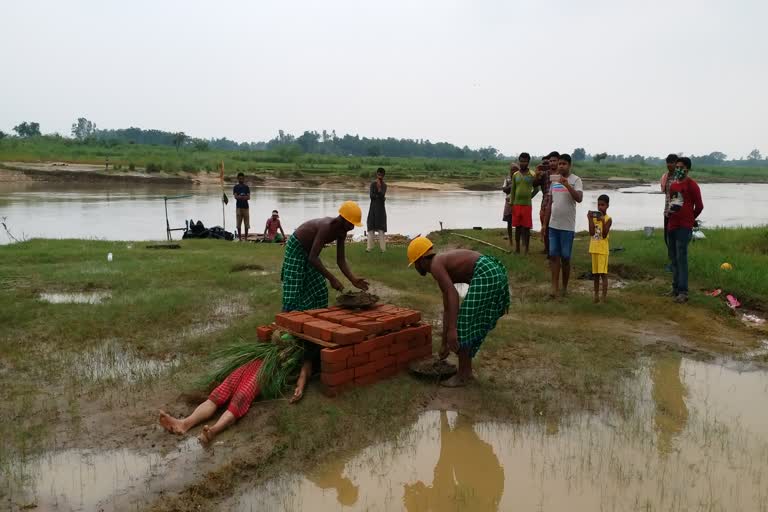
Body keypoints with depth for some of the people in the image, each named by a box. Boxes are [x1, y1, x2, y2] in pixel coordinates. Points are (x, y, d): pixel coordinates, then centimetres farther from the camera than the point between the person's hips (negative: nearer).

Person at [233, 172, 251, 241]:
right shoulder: (235, 187, 5)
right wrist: (244, 197, -17)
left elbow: (249, 197, -2)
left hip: (245, 206, 1)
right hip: (238, 207, -1)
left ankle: (246, 237, 8)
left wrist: (240, 197, -16)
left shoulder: (246, 187, 8)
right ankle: (239, 237, 5)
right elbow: (235, 197, -7)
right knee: (238, 223, -2)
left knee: (246, 223, 0)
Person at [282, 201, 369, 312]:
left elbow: (340, 260, -5)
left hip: (309, 250, 9)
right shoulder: (327, 227, -35)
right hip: (296, 247, -9)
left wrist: (353, 279, -19)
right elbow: (313, 258, -39)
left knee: (318, 289, 7)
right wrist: (332, 279, -38)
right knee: (294, 291, -10)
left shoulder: (342, 232, -9)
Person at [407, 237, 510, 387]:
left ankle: (462, 376, 9)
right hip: (494, 274, 10)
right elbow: (448, 309, 29)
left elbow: (453, 295, -19)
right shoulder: (444, 265, 25)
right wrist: (444, 343, 33)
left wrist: (452, 329, -25)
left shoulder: (435, 265, -2)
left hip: (486, 275, -10)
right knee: (472, 324, 18)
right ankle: (467, 371, 26)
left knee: (463, 325, -2)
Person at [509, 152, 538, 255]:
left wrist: (529, 197, -2)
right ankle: (517, 249, 16)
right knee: (517, 227, 8)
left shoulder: (532, 175, -2)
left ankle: (526, 250, 9)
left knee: (526, 228, 1)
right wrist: (511, 204, 2)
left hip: (527, 205, -2)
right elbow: (512, 190, 8)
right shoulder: (515, 175, 6)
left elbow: (536, 189, 7)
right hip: (516, 204, 3)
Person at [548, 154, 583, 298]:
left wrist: (567, 184, -31)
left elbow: (579, 198, -22)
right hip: (553, 225, 5)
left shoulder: (575, 180, -6)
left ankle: (565, 287, 18)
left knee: (565, 257, 4)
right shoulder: (553, 179, 9)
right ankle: (554, 286, 6)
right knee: (553, 255, 3)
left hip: (567, 226, -4)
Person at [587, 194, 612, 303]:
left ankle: (604, 297, -2)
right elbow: (591, 233, -7)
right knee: (595, 273, 12)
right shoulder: (594, 217, 5)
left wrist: (603, 221, -26)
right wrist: (590, 219, -13)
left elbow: (604, 235, -16)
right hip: (594, 249, 5)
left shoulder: (608, 219, -8)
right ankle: (596, 295, 22)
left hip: (603, 250, -5)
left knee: (603, 273, -5)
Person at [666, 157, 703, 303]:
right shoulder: (673, 185, 15)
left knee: (681, 258, -11)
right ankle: (675, 288, 20)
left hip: (684, 227, -7)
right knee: (673, 258, 12)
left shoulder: (692, 185, -6)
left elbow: (699, 206, -2)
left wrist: (690, 219, 11)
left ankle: (683, 292, -10)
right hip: (671, 226, 8)